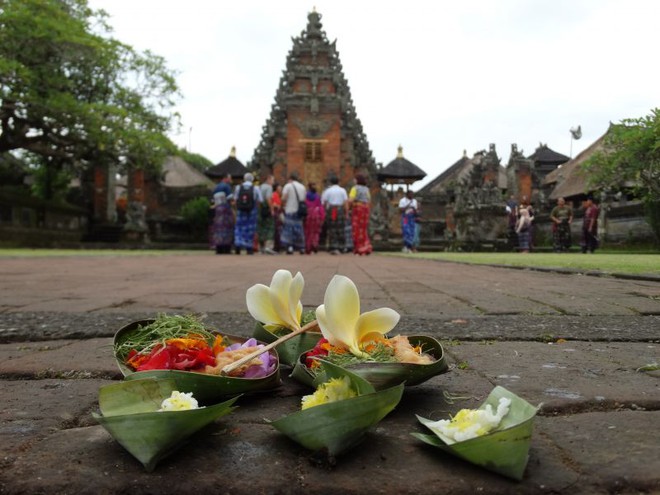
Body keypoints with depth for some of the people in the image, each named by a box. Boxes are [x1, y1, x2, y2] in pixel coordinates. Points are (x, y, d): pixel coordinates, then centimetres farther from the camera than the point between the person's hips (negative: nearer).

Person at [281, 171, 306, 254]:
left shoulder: (288, 186, -3)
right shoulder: (302, 187, 12)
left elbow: (284, 198, -11)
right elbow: (304, 199, 11)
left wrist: (284, 205, 6)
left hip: (290, 211, -5)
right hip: (300, 212, 5)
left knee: (289, 229, -4)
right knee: (299, 229, 10)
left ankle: (290, 247, -13)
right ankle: (302, 248, 11)